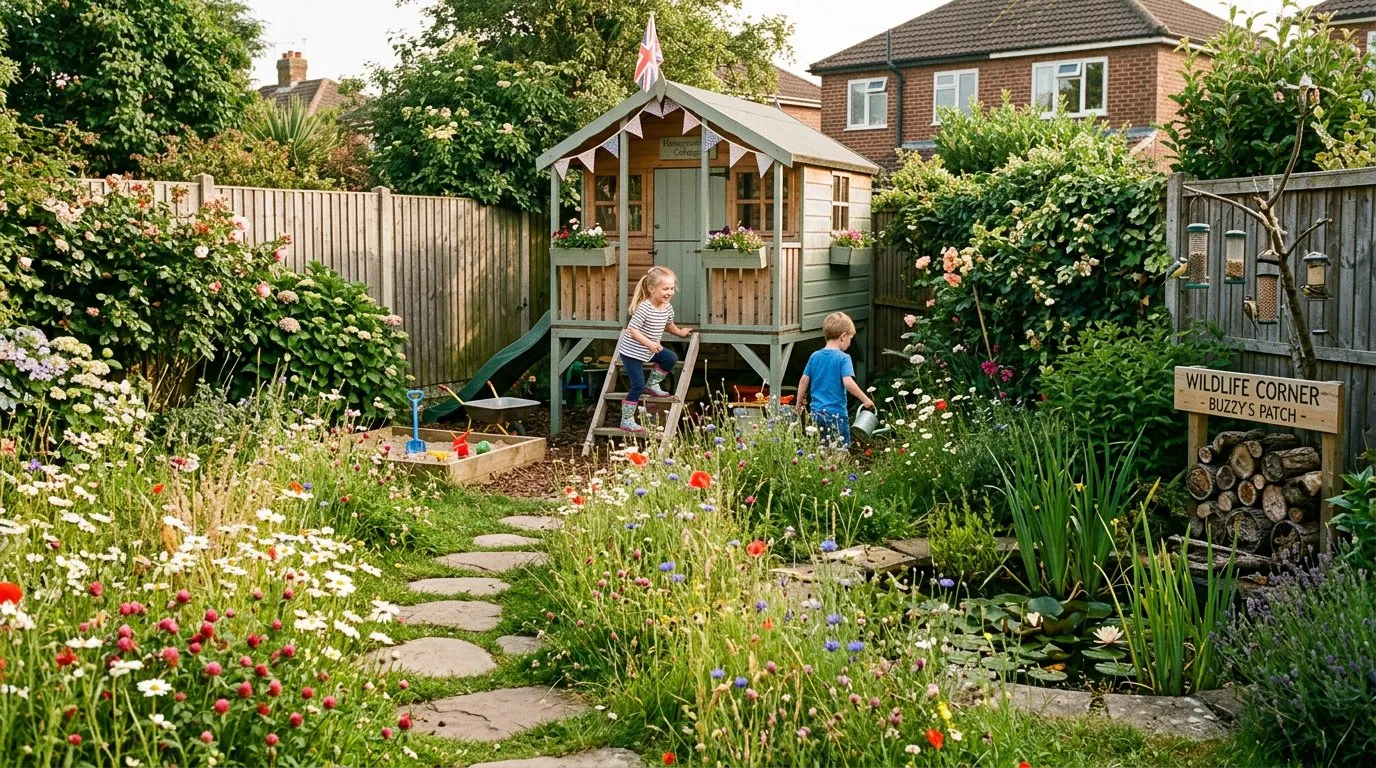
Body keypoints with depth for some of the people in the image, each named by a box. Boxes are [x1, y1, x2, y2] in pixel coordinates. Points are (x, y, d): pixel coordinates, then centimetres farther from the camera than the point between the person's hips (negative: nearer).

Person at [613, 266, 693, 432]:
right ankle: (626, 421, -3)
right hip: (631, 352, -8)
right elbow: (632, 330, -29)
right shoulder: (644, 308, -27)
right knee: (638, 385, -10)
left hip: (648, 351, 8)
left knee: (671, 358, 9)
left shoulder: (667, 307, -2)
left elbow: (668, 324, 21)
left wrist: (680, 332, 34)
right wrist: (649, 343, -36)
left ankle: (652, 385, 25)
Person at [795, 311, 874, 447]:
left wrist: (799, 404, 21)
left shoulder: (815, 356, 5)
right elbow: (848, 383, -21)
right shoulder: (843, 358, -11)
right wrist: (865, 399, -10)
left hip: (816, 412, 5)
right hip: (836, 414, -5)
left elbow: (804, 381, 9)